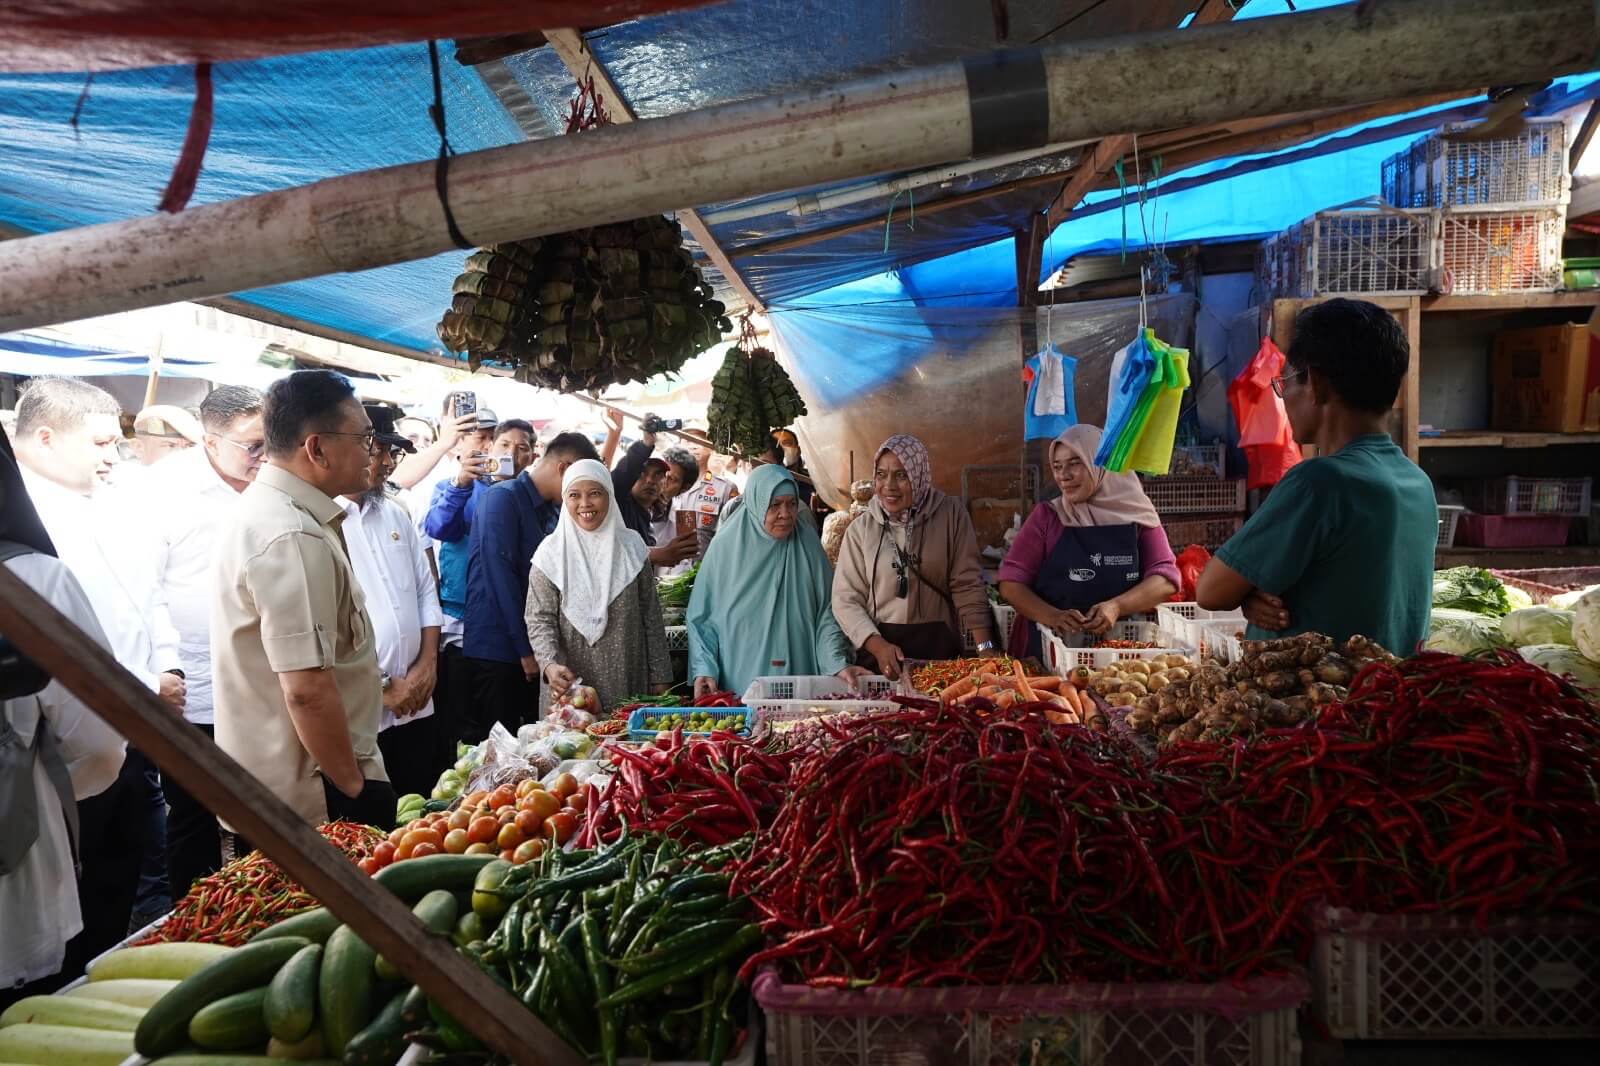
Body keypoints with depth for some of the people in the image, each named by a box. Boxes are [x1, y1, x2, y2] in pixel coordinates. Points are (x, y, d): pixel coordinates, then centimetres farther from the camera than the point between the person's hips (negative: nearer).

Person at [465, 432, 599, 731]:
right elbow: (501, 578, -16)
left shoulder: (553, 510, 13)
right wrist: (525, 649, -15)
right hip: (498, 648, -7)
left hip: (533, 649, 7)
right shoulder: (503, 498, -11)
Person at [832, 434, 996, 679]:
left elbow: (967, 585, -4)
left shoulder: (951, 515, -3)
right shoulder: (861, 528, 0)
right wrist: (878, 646, -15)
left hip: (939, 646, -1)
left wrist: (985, 646, -13)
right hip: (878, 647, 1)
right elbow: (846, 598, -1)